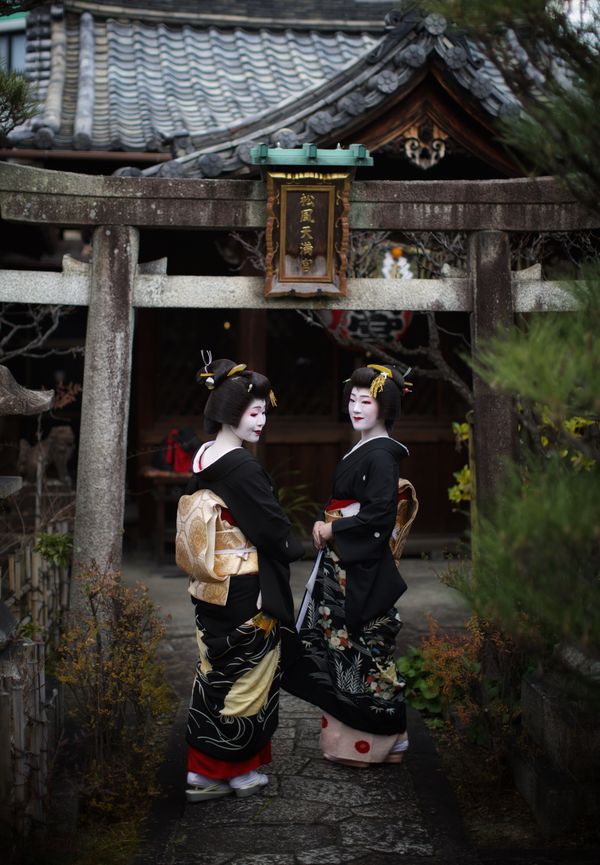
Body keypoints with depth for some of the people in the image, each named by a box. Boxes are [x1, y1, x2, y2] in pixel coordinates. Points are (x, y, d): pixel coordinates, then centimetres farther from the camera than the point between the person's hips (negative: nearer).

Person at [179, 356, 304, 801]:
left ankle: (203, 769, 23)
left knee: (215, 672, 15)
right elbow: (271, 523, -16)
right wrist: (299, 549, 4)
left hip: (209, 589, 8)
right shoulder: (241, 466, -20)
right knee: (245, 674, 6)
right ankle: (235, 769, 18)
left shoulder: (202, 458, 5)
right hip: (245, 591, -8)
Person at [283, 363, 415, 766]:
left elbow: (380, 514, -22)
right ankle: (347, 732, 22)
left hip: (365, 567, -9)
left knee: (367, 646, -2)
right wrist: (324, 524, 6)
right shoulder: (359, 450, 14)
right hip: (342, 562, 9)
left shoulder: (383, 454, -14)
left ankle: (387, 737, 10)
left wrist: (334, 530, -14)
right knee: (341, 645, 12)